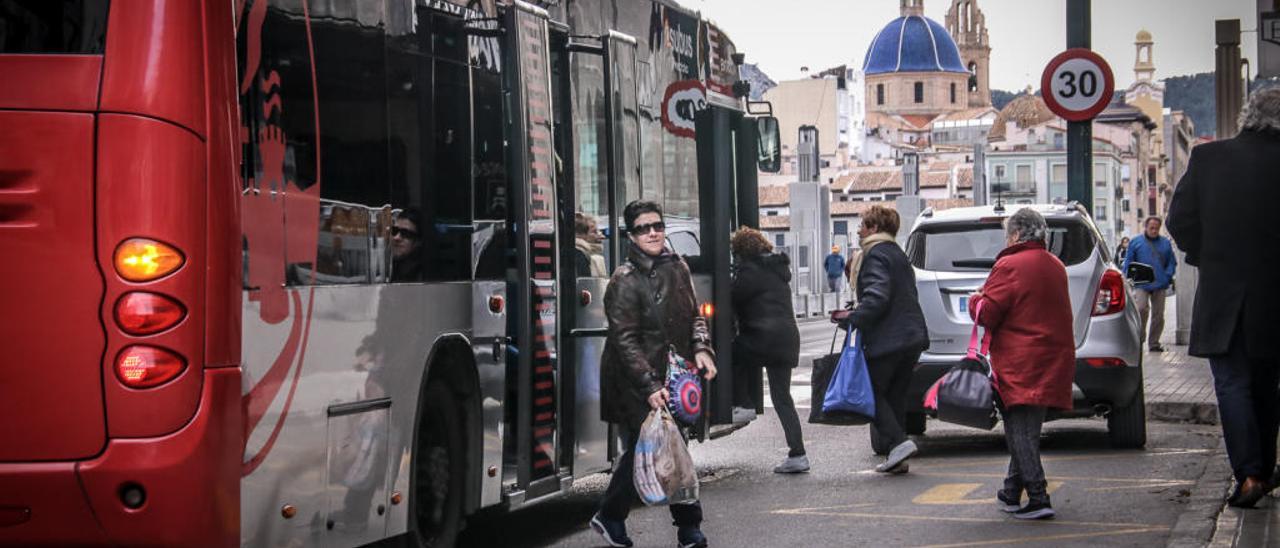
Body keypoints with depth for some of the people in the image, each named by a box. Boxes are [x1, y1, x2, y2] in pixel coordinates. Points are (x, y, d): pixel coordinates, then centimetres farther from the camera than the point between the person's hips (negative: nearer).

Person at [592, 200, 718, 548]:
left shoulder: (677, 268, 10)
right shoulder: (625, 281, -11)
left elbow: (693, 315, 19)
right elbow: (625, 341, -15)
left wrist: (701, 348, -1)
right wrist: (650, 387, -23)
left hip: (668, 377, 6)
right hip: (633, 386, -6)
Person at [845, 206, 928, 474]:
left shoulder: (876, 255, -10)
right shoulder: (898, 254, 20)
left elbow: (878, 296, -23)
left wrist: (854, 319, -18)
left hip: (888, 339, -9)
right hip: (913, 335, 9)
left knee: (871, 392, -1)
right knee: (895, 396, 12)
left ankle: (898, 442, -15)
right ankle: (897, 459, 11)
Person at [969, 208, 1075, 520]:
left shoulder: (1009, 266, -12)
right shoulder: (1056, 267, 15)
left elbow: (986, 315, -13)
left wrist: (975, 300, 9)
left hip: (1020, 363, -8)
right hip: (1053, 362, 8)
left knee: (1020, 430, -6)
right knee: (1026, 429, 16)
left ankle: (1038, 499, -13)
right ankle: (1013, 493, 23)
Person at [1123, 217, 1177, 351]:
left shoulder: (1165, 243, 12)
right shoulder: (1136, 243, 5)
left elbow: (1172, 262, 16)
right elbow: (1128, 263, 5)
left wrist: (1168, 275, 0)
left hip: (1160, 285, 3)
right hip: (1142, 284, -3)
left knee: (1158, 315, 4)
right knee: (1141, 309, -20)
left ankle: (1154, 343, 12)